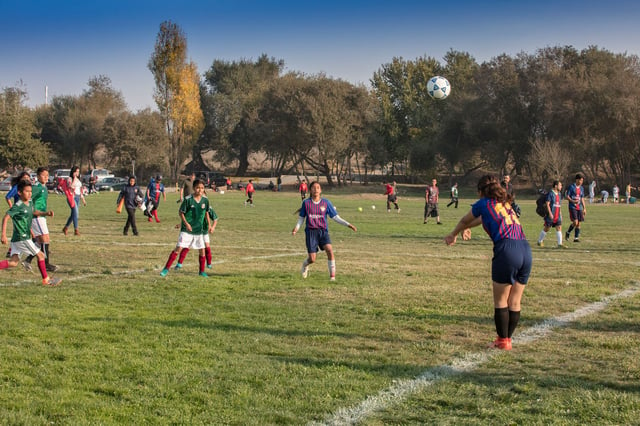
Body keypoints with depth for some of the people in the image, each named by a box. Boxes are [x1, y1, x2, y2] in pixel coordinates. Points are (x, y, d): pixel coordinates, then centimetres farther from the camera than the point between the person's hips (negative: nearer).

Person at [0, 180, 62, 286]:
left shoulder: (30, 203, 10)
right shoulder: (18, 206, -16)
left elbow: (34, 212, 30)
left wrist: (46, 213, 12)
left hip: (17, 239, 9)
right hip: (22, 238, -9)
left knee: (14, 261, 5)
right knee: (40, 255, 1)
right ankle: (46, 279, 12)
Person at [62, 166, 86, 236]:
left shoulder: (78, 180, 19)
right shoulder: (69, 179, -4)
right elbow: (71, 186, -23)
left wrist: (83, 199, 24)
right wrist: (74, 178, -18)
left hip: (78, 197, 8)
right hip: (72, 197, -8)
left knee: (73, 214, 11)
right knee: (75, 213, -17)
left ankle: (65, 228, 25)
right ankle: (76, 230, -18)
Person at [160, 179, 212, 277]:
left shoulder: (205, 200, -1)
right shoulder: (188, 199, -14)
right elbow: (181, 212, -6)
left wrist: (209, 224, 12)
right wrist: (186, 223, -15)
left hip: (199, 230, 4)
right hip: (187, 230, -4)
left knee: (202, 250, 6)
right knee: (179, 248, -10)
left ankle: (202, 271, 22)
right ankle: (166, 268, -3)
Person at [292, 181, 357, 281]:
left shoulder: (326, 203, 3)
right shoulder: (306, 203, 3)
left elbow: (335, 217, 5)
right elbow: (301, 218, 10)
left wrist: (348, 225, -3)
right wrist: (296, 227, -8)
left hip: (323, 231, 1)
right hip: (311, 231, -1)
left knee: (329, 250, -25)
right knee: (312, 259, -4)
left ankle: (332, 276, -16)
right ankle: (305, 265, 35)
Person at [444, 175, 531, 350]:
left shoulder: (484, 203, 10)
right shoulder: (505, 203, 27)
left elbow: (464, 221, 27)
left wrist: (453, 235, 46)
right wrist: (466, 228, 62)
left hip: (507, 249, -6)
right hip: (525, 249, 6)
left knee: (500, 301, 5)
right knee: (515, 301, 11)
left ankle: (502, 341, 8)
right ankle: (507, 338, 18)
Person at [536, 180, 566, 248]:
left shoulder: (559, 194, 13)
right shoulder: (550, 193, -11)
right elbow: (547, 204, -15)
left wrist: (560, 214, 18)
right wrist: (550, 213, -21)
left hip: (557, 215, 7)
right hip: (551, 215, -7)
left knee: (559, 228, -3)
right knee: (546, 228, 2)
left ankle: (560, 244, -5)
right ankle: (540, 241, 20)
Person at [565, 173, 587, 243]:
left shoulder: (581, 188, 13)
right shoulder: (571, 187, -5)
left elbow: (582, 199, 19)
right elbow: (567, 197, -7)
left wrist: (584, 208, 14)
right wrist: (573, 201, -24)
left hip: (579, 208, 6)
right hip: (572, 207, -6)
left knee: (579, 223, 2)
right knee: (575, 222, -16)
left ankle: (576, 238, 9)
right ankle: (568, 233, 8)